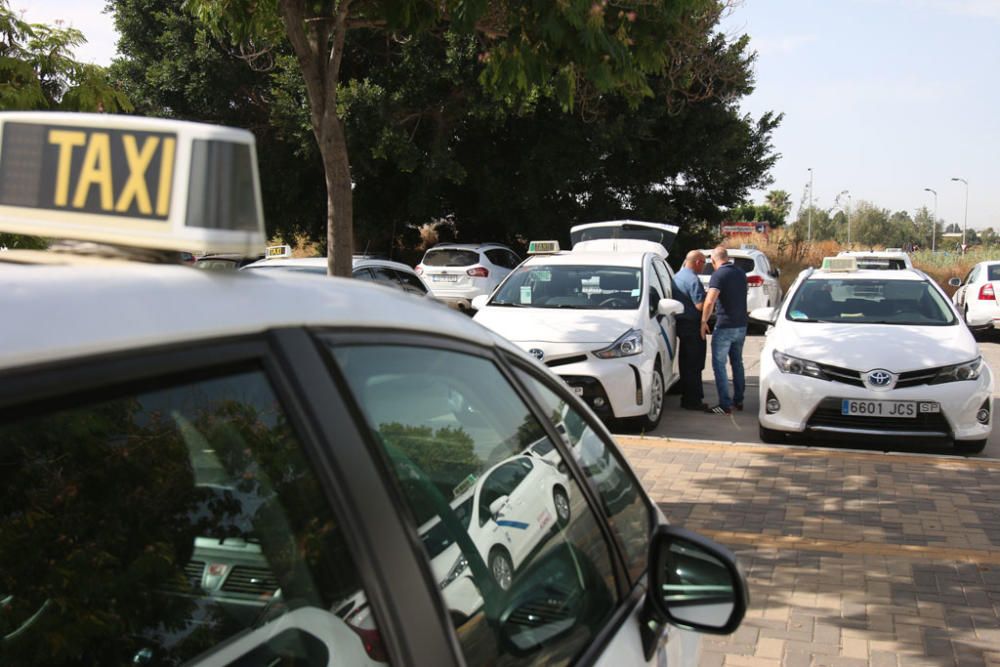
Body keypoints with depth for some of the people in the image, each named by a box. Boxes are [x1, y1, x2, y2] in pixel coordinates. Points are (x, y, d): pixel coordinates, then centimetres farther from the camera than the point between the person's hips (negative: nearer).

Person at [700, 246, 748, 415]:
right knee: (737, 363, 18)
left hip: (725, 327, -8)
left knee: (719, 365, -2)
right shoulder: (740, 274, 10)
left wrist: (704, 322, -15)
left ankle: (725, 405, -4)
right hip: (741, 325, 8)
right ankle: (738, 400, 25)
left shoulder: (719, 275, -15)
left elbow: (710, 302, -25)